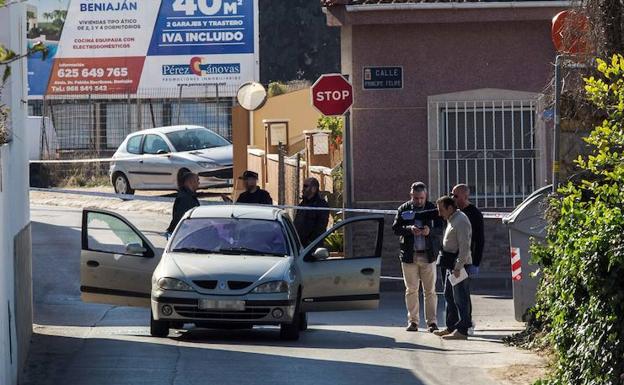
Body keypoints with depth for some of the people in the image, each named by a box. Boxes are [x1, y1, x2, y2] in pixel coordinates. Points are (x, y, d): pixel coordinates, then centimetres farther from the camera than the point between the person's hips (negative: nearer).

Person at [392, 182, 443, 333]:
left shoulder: (433, 209, 4)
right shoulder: (403, 209, 6)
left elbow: (441, 228, 0)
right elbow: (396, 228, -1)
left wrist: (430, 231, -21)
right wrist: (409, 229, -20)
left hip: (428, 256, -1)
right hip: (409, 256, 1)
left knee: (430, 291, -2)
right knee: (411, 290, 4)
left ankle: (432, 321, 0)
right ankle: (412, 321, 10)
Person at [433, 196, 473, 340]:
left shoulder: (460, 221, -16)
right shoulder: (451, 220, 16)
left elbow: (464, 246, -22)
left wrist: (458, 267, -25)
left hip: (460, 264, -11)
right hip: (453, 265, 11)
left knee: (460, 298, -8)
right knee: (449, 296, 17)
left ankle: (462, 331, -7)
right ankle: (451, 327, 25)